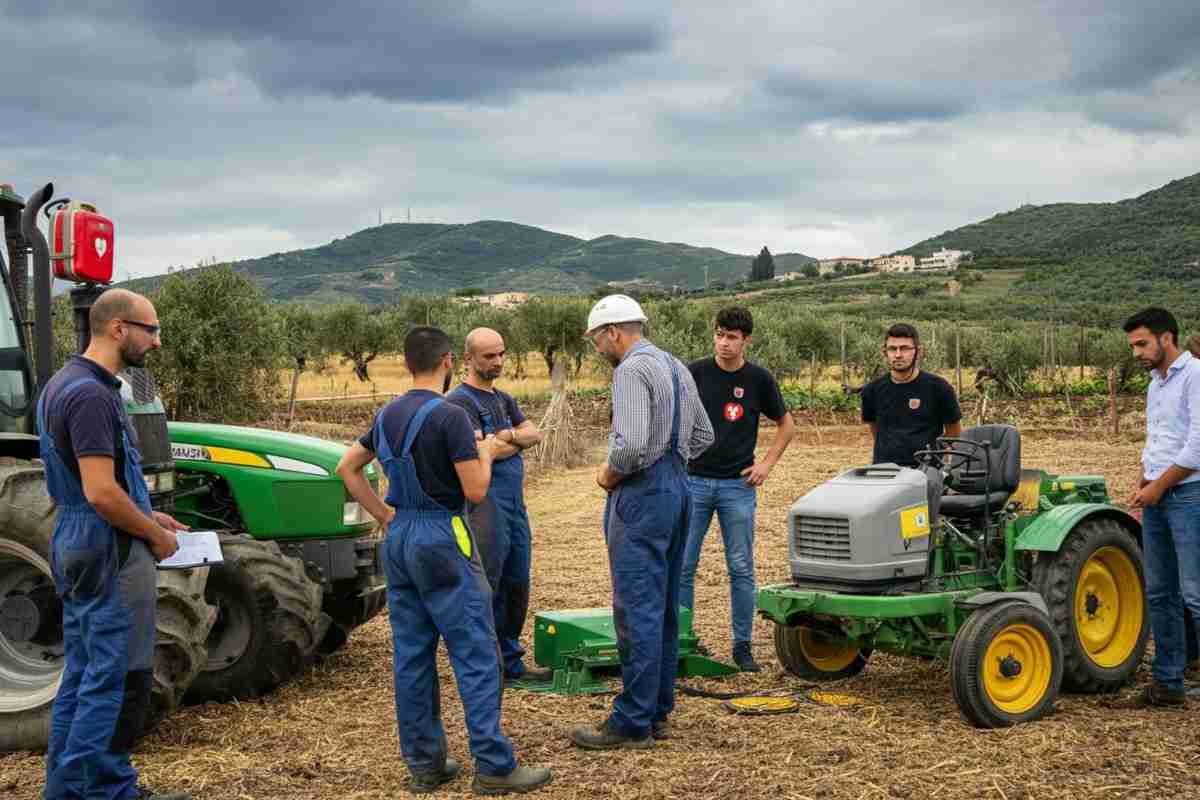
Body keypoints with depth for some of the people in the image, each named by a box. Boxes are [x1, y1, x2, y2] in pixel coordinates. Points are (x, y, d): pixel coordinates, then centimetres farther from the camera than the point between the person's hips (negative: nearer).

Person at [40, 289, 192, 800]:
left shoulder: (65, 383, 12)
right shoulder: (93, 394, -21)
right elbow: (101, 493, -26)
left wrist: (148, 515, 17)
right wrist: (155, 534, -12)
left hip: (76, 548, 10)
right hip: (109, 553, -10)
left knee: (83, 674, 15)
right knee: (119, 678, -3)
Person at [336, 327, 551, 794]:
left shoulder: (388, 416, 9)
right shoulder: (450, 416, -14)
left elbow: (347, 468, 16)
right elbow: (476, 491, -15)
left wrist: (384, 514, 16)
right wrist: (485, 453, 4)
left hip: (399, 538, 8)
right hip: (442, 539, -8)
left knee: (412, 654, 10)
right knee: (476, 655, -3)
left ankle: (423, 763, 16)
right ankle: (494, 767, -2)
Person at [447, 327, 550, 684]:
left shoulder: (504, 400, 18)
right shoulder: (460, 401, -9)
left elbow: (535, 433, 7)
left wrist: (509, 436, -13)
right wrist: (519, 441, -3)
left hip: (515, 504, 9)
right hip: (486, 504, -9)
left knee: (516, 587, 13)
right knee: (485, 590, -5)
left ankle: (510, 662, 22)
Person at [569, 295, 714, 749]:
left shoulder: (631, 370, -14)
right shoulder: (676, 367, 16)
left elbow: (631, 445, -25)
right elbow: (703, 435, 22)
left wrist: (609, 476, -8)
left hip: (642, 495, -10)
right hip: (677, 486, 10)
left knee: (637, 610, -7)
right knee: (664, 607, 13)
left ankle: (633, 723, -4)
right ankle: (657, 711, 20)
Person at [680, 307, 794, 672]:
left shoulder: (759, 379, -1)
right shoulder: (695, 373, -2)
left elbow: (786, 425, 11)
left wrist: (767, 463, 1)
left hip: (738, 485, 0)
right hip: (694, 481, 0)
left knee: (741, 568, 4)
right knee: (683, 566, 2)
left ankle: (742, 646, 14)